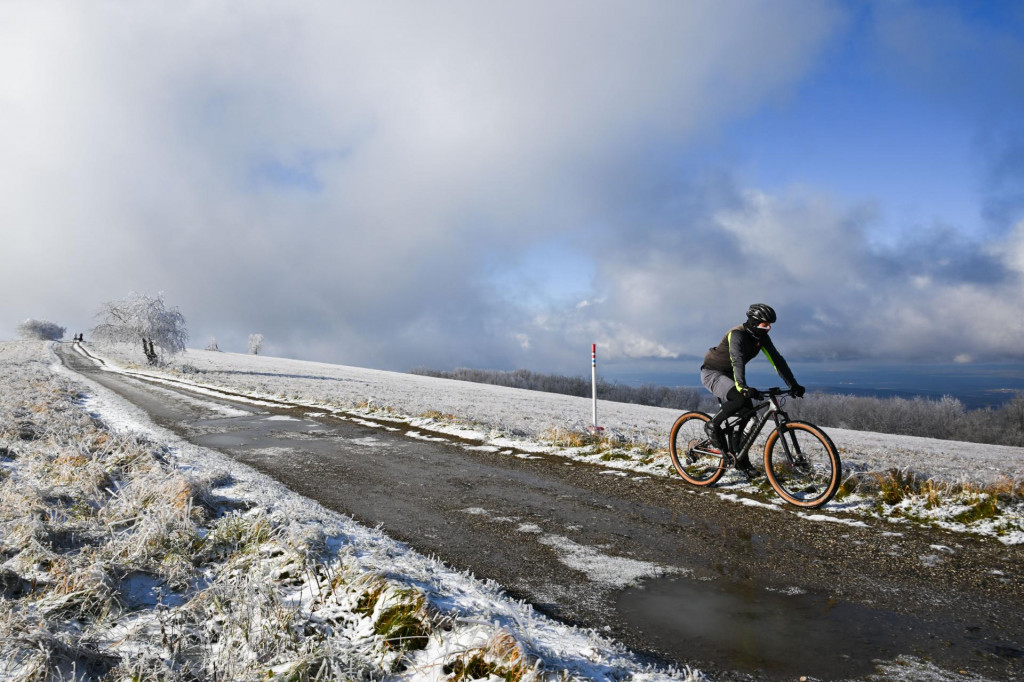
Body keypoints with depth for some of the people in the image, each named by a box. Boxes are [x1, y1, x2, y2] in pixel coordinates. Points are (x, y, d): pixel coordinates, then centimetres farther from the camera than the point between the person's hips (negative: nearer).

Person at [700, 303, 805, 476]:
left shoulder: (761, 337, -4)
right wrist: (743, 387, -57)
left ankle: (742, 461, 6)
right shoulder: (737, 335, -27)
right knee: (740, 398, -33)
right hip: (712, 373, -8)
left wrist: (793, 385, -14)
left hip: (728, 374, 8)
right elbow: (737, 361, -42)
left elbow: (777, 360, -6)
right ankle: (713, 426, -11)